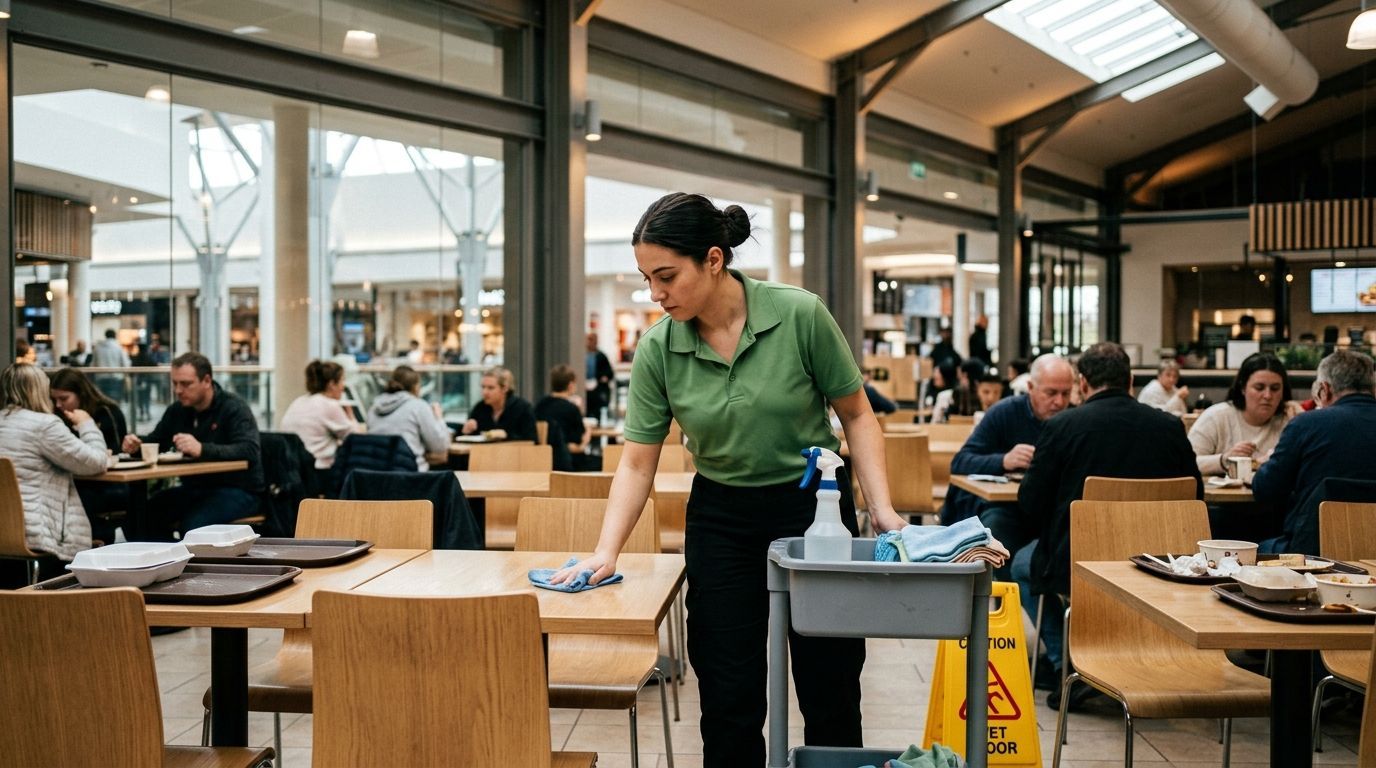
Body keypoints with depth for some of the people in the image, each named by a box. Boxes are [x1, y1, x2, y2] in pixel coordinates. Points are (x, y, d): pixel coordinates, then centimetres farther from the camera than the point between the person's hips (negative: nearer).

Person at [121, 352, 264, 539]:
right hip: (194, 488, 7)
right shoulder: (177, 410, 11)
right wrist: (136, 445, -4)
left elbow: (249, 451, -26)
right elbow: (154, 442, 21)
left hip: (237, 490, -7)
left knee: (193, 524, -33)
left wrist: (202, 449, -40)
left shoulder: (234, 408, -11)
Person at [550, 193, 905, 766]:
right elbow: (637, 462, -4)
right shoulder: (657, 349, -9)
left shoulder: (800, 315, -16)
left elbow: (856, 416, -5)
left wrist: (881, 506, -14)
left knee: (830, 690, 8)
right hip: (721, 517, 2)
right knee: (729, 697, 5)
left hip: (812, 505, -1)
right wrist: (606, 551, -14)